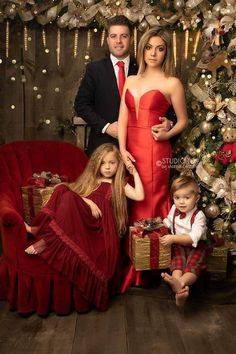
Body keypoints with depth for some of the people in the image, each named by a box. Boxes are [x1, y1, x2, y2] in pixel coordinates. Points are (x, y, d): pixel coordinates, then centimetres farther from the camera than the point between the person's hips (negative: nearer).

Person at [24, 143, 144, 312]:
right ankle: (42, 228, -25)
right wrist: (88, 202, -8)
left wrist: (135, 173, 5)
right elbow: (75, 195, 10)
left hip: (101, 225, -2)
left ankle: (46, 240, -27)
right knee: (65, 191, -23)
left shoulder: (119, 184, 16)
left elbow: (139, 196, 1)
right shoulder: (90, 179, 24)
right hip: (80, 220, 3)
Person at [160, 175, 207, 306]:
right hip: (179, 244, 4)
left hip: (196, 246, -3)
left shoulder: (199, 216, -19)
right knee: (177, 261, -26)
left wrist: (174, 238, -38)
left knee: (193, 266, -31)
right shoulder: (174, 209, 1)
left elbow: (193, 238, -30)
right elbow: (168, 222, 24)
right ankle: (180, 290, -51)